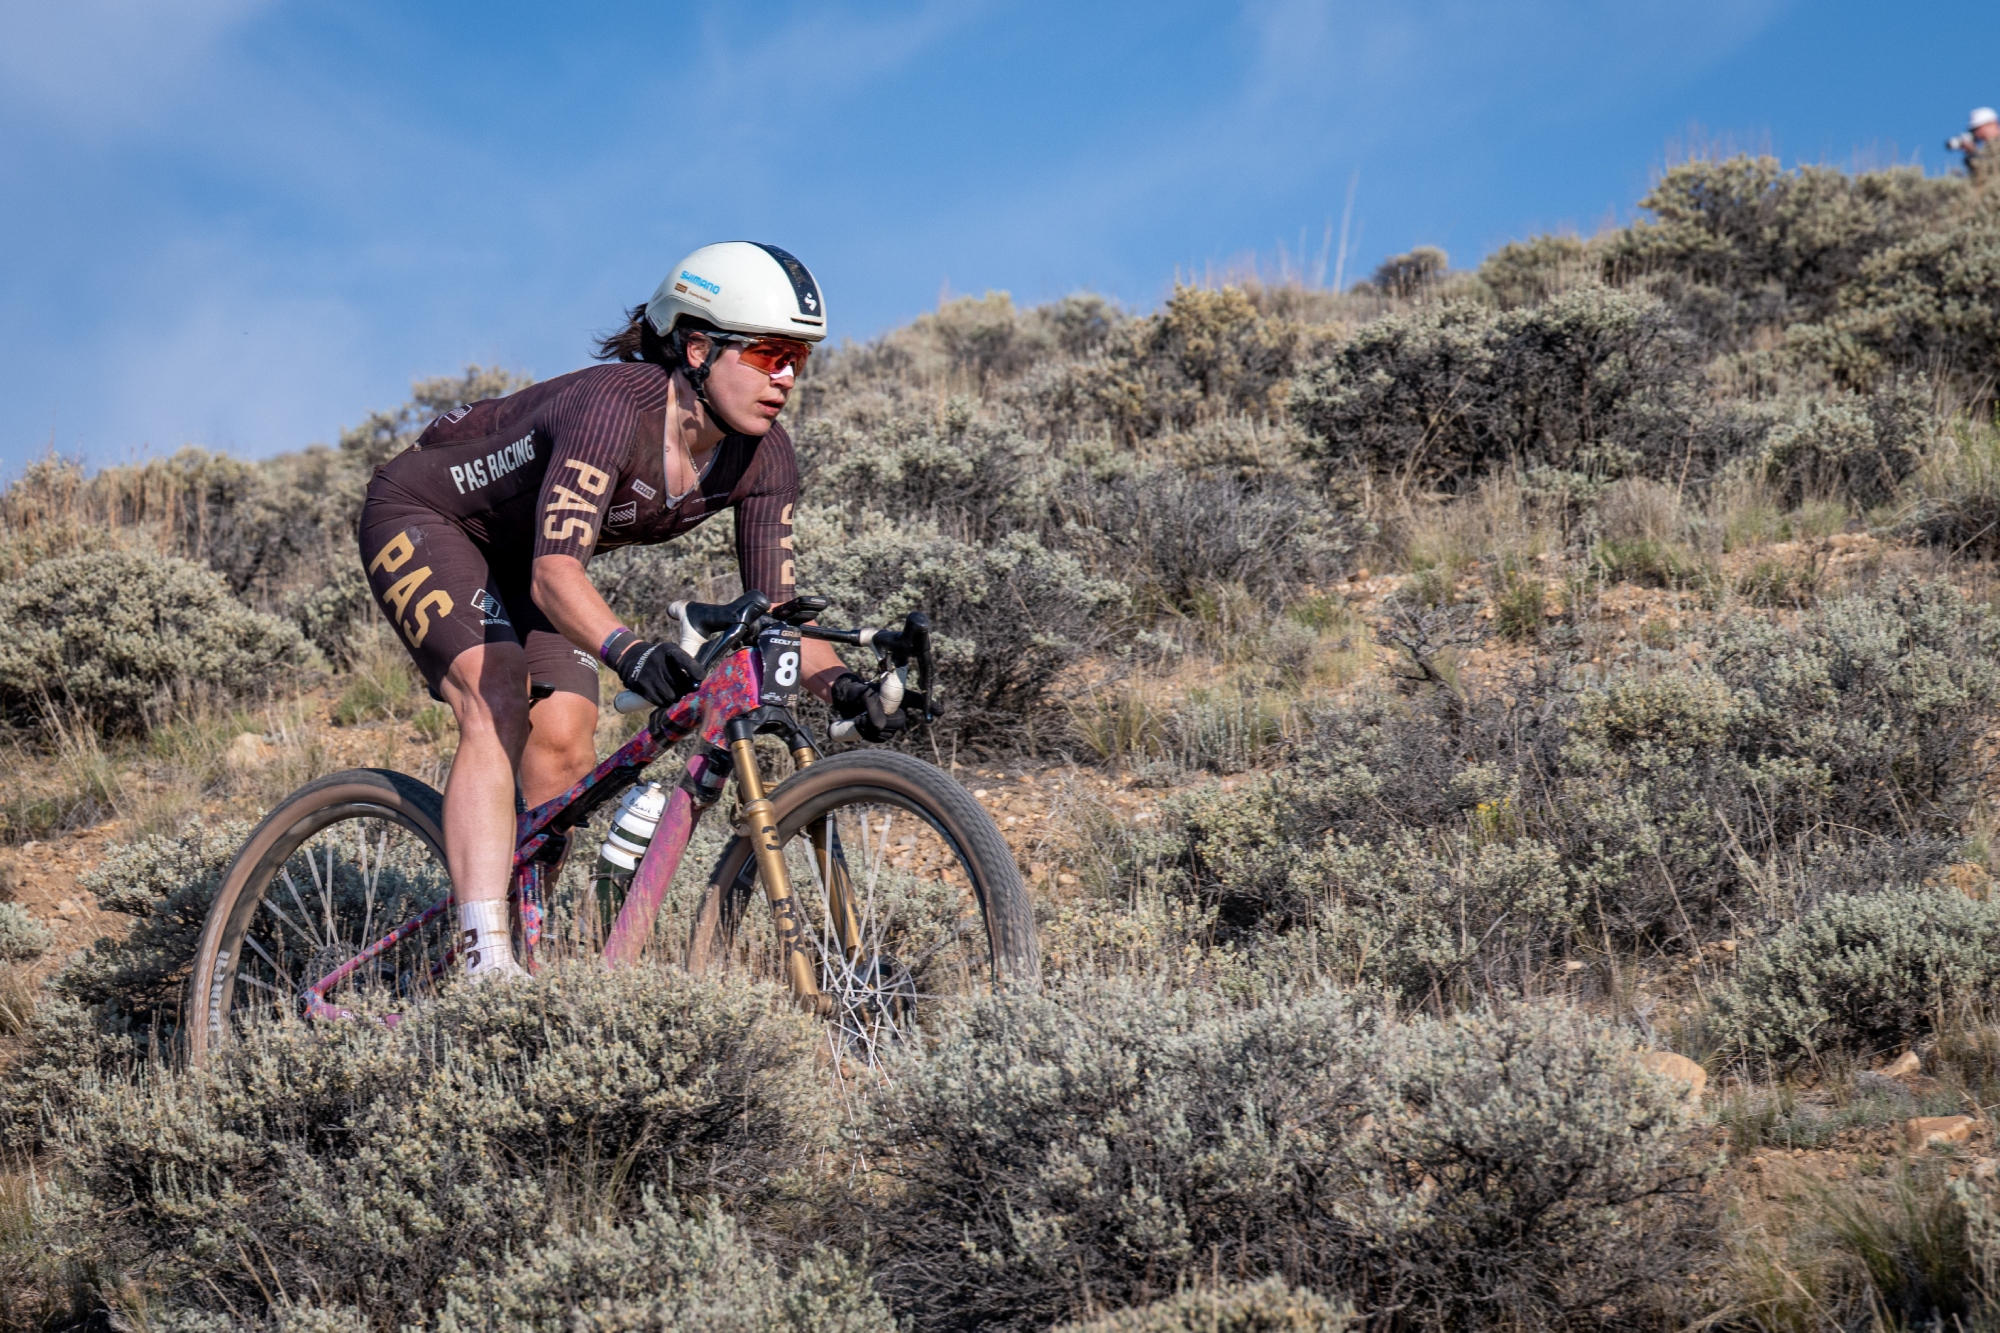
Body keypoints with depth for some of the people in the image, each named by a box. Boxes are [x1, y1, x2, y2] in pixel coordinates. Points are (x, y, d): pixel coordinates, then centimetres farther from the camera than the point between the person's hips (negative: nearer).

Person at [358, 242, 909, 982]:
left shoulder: (762, 459, -18)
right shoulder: (615, 408, -38)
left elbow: (777, 610, -17)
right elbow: (555, 574, -47)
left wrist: (838, 681, -36)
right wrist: (627, 651, -65)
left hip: (517, 554, 7)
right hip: (426, 516, -7)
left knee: (565, 742, -10)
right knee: (497, 703, -27)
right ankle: (485, 962, -35)